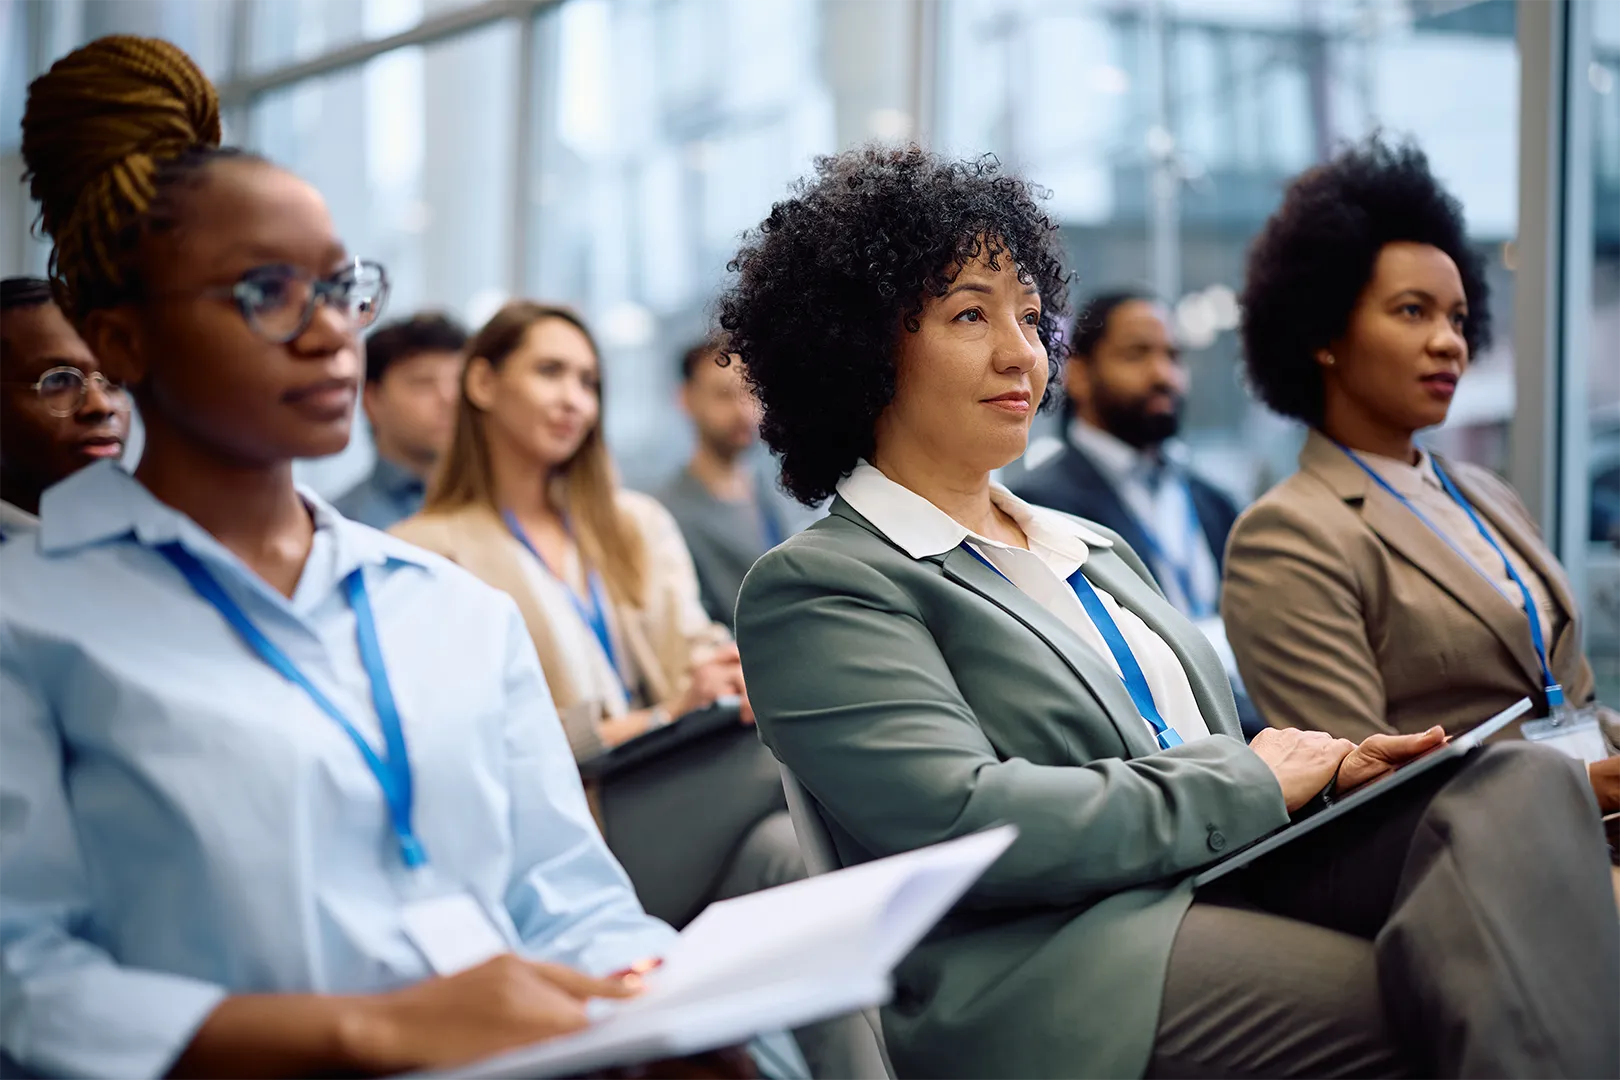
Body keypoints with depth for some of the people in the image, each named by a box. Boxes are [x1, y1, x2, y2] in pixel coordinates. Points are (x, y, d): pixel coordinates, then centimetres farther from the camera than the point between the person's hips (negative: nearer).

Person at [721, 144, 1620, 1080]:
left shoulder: (1096, 549, 27)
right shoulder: (816, 587, 0)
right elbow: (963, 822, -14)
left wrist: (1330, 771, 3)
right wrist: (1253, 782, -7)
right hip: (1044, 965, -8)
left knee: (1526, 782, -19)